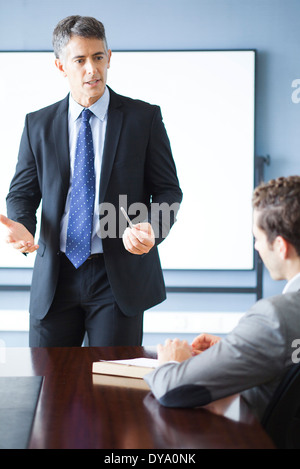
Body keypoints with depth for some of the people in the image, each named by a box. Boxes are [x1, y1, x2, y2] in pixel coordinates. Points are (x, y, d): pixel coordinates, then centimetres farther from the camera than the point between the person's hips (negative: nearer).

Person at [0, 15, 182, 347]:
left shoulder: (144, 118, 1)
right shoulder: (38, 124, 8)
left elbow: (168, 190, 2)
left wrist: (151, 230, -19)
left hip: (118, 278, -2)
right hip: (55, 279, 2)